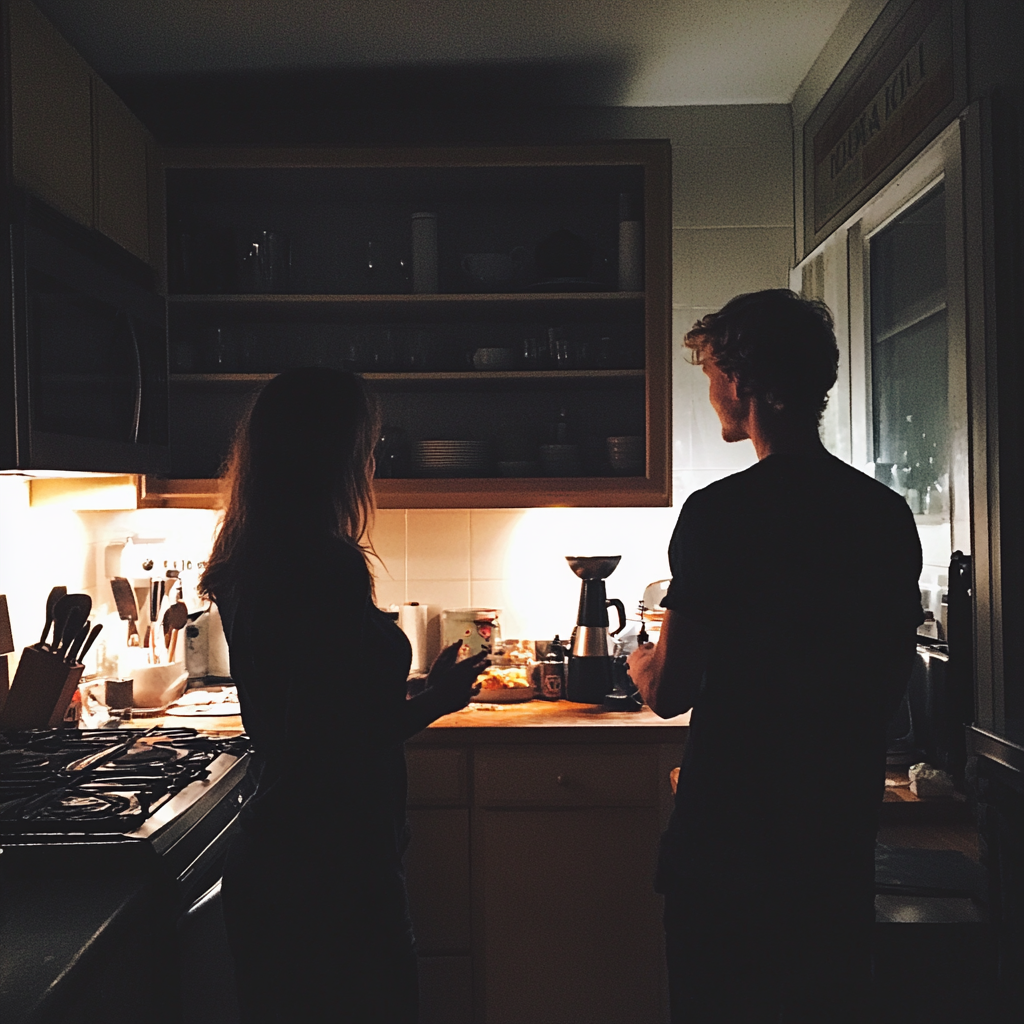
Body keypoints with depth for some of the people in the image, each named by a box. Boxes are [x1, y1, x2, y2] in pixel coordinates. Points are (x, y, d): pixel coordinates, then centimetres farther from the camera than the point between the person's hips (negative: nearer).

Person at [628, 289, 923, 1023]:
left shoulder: (721, 512, -17)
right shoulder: (889, 513, 2)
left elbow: (669, 692, -14)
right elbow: (892, 690, 11)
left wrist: (642, 663, 8)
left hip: (734, 837, -6)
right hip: (842, 838, 6)